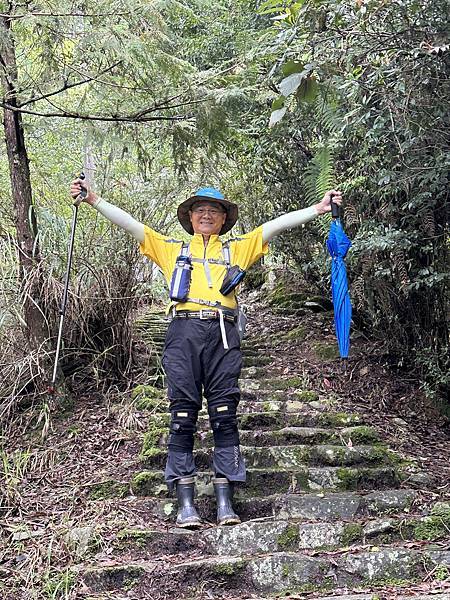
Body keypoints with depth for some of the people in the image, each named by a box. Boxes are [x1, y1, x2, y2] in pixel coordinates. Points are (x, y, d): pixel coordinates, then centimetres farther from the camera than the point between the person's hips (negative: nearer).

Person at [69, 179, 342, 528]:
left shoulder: (237, 248, 24)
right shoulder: (171, 248, 24)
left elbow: (278, 224, 18)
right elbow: (128, 222, 19)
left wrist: (319, 208, 13)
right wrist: (93, 200, 11)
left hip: (222, 335, 0)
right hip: (184, 332, 0)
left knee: (224, 417, -5)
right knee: (183, 417, -5)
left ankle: (225, 503, -2)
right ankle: (186, 504, -2)